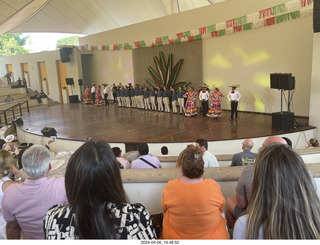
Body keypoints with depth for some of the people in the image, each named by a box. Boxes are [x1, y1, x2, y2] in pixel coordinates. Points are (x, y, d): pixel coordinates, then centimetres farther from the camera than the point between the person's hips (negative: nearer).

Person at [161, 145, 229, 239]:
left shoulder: (169, 187, -22)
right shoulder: (213, 186, -22)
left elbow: (165, 210, -2)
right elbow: (221, 209, -2)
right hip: (212, 237, 0)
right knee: (223, 215, 28)